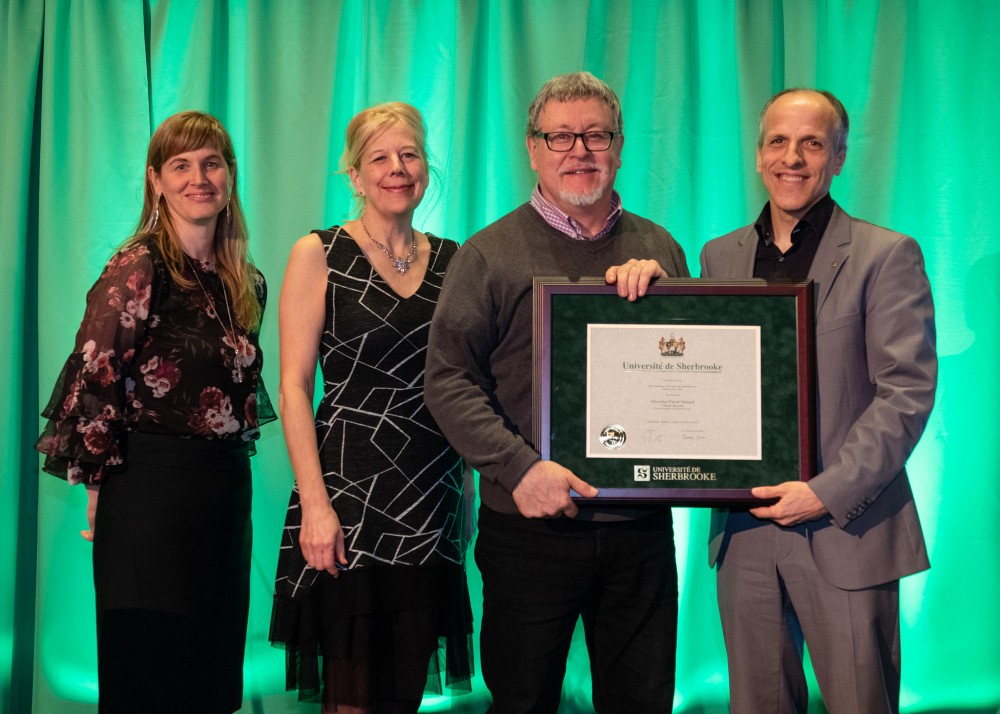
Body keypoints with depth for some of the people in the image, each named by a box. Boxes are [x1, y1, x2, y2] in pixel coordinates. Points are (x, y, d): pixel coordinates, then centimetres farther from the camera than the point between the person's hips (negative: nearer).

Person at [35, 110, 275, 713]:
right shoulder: (139, 268, -10)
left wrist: (236, 452, 14)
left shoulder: (247, 282, 10)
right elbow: (91, 381, -12)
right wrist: (101, 482, -6)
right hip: (152, 488, -6)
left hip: (229, 485, 7)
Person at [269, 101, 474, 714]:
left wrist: (469, 490, 8)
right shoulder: (319, 255, -1)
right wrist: (315, 502, -14)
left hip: (431, 502, 4)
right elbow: (293, 388, -6)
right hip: (350, 491, -4)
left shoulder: (453, 261, 11)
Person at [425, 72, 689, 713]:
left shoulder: (657, 249, 11)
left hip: (642, 527, 3)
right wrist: (519, 467, -17)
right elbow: (449, 379, -5)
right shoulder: (492, 253, 1)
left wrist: (658, 289, -6)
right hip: (530, 532, -3)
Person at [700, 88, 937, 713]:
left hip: (846, 532, -4)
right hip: (745, 528, 4)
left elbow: (907, 392, -9)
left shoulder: (886, 256, -3)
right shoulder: (721, 256, 12)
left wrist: (830, 492, -17)